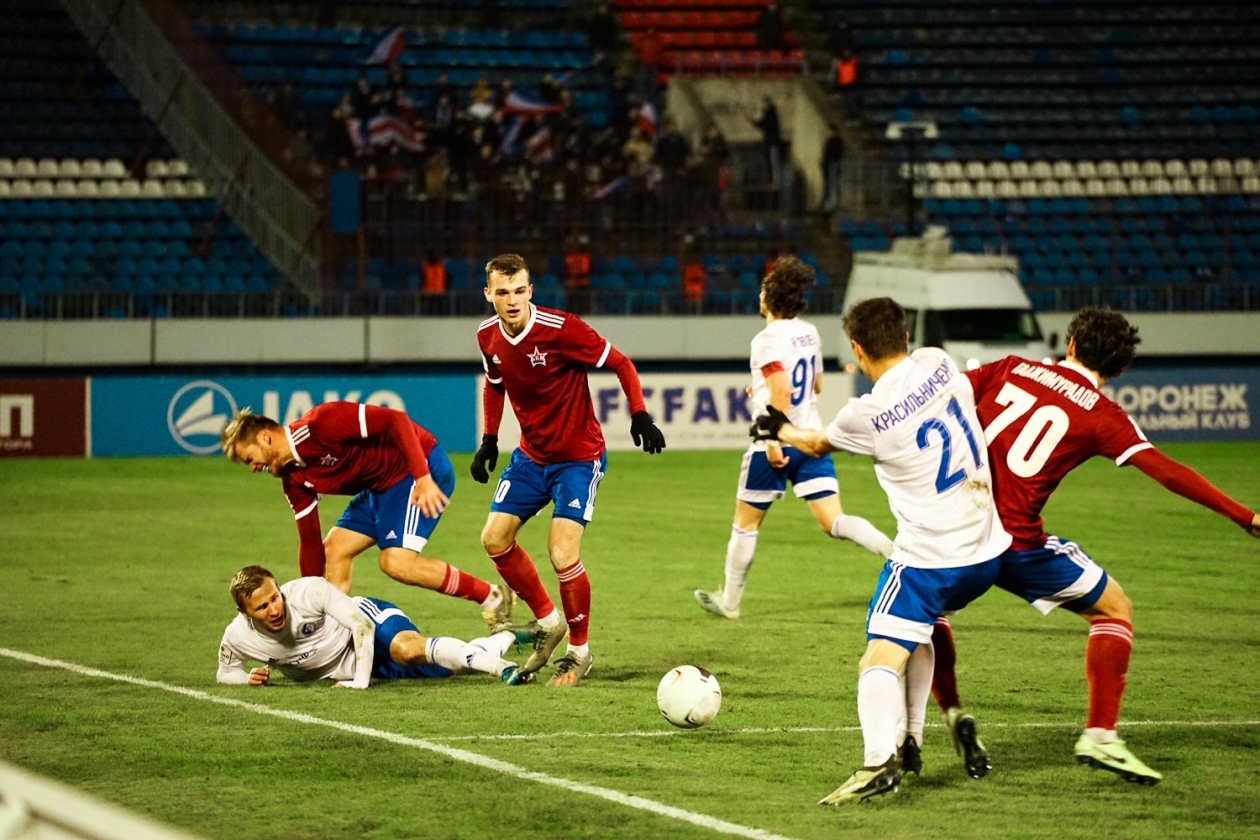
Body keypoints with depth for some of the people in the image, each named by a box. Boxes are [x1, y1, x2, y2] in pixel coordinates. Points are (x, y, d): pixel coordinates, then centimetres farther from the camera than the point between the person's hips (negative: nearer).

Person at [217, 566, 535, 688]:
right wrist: (249, 678, -18)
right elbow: (226, 673, 4)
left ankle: (500, 666, -35)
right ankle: (507, 637, 26)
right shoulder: (237, 638, -17)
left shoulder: (308, 592, -30)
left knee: (407, 649, -41)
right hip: (351, 668, 5)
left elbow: (360, 624, -29)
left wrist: (361, 680, -31)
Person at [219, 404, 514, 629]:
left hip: (420, 468, -10)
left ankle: (492, 597, -12)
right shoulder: (294, 480, 5)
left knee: (396, 561, -22)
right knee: (334, 549, 5)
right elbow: (310, 543, 13)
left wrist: (424, 478, -30)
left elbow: (396, 420, -25)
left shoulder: (321, 424, -23)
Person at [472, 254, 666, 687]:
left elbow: (620, 364, -15)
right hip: (531, 454, 7)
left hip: (579, 457, -7)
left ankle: (579, 651, 6)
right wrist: (489, 440, 11)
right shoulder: (488, 336, -5)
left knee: (563, 554, -15)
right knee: (495, 539, 2)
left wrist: (640, 415, -25)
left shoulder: (560, 329, -23)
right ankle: (548, 622, 23)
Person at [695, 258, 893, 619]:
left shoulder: (768, 339, -14)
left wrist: (774, 440, -24)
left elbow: (782, 391, -25)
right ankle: (896, 550, -27)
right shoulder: (809, 333, 9)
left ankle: (729, 601, 25)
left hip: (777, 448, -6)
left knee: (745, 524, 12)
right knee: (834, 522, -2)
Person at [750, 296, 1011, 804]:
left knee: (881, 658, -12)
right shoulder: (939, 364, -1)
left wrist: (780, 429, 32)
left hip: (927, 556, -7)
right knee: (919, 632, 29)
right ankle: (907, 741, 28)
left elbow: (818, 444, 10)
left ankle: (879, 759, -34)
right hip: (987, 552, 7)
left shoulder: (868, 414, -13)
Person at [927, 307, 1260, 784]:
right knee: (1114, 610, 16)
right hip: (1018, 542, -3)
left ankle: (951, 713, 19)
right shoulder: (1103, 416, 1)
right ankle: (1099, 736, 6)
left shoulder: (1011, 369, 10)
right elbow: (1167, 472, -6)